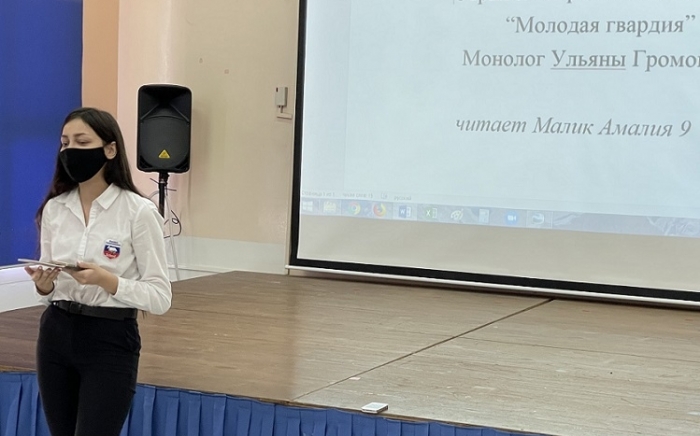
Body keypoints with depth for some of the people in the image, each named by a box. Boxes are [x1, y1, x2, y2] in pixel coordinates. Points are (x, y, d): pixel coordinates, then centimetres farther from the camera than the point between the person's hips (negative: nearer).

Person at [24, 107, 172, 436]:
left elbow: (160, 297, -10)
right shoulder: (54, 209, 5)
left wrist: (107, 280, -24)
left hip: (111, 343, -5)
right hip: (56, 336, 6)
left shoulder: (139, 211, -11)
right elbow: (49, 291, 12)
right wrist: (43, 285, -11)